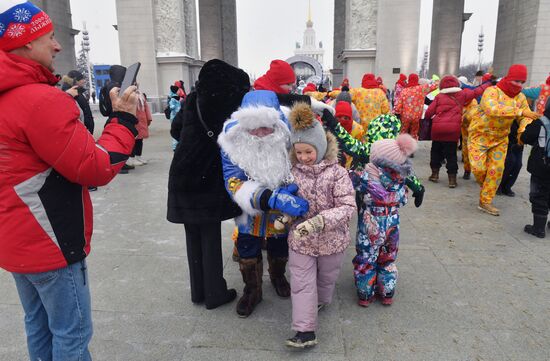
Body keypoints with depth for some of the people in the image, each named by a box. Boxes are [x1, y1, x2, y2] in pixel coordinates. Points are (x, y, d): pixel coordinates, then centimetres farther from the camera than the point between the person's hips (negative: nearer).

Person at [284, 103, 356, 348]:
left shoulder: (337, 173, -17)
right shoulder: (293, 172, -7)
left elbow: (347, 207, -22)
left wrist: (319, 221, -34)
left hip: (331, 240, -1)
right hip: (300, 239, 1)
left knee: (326, 278, 23)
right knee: (301, 283, 2)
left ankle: (321, 301, 53)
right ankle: (305, 331, 12)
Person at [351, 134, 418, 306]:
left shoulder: (367, 177, -25)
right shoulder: (400, 177, -9)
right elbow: (403, 200, 3)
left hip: (371, 225, -4)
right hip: (392, 224, 4)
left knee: (366, 260, 14)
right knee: (388, 259, 22)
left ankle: (365, 295, 26)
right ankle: (387, 294, 33)